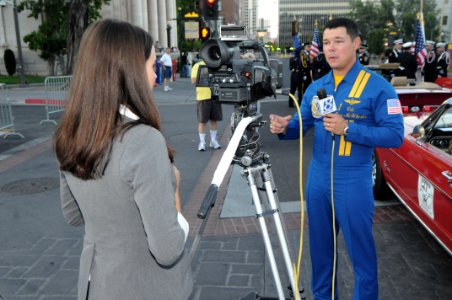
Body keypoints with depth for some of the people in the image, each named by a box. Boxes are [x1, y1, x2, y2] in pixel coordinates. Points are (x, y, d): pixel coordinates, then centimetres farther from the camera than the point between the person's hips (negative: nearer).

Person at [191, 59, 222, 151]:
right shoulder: (197, 66, -1)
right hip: (203, 97, -4)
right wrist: (203, 75, -16)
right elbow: (193, 81, -8)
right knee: (202, 121, -1)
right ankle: (202, 142, 9)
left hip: (215, 95, 4)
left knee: (214, 119, 11)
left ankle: (213, 141, 24)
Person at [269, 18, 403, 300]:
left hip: (353, 182, -5)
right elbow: (300, 125, 7)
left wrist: (348, 129, -24)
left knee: (360, 250, 8)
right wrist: (284, 128, -16)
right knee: (320, 246, 18)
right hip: (317, 179, 6)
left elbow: (395, 135, -15)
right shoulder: (316, 87, 8)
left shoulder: (378, 86, -9)